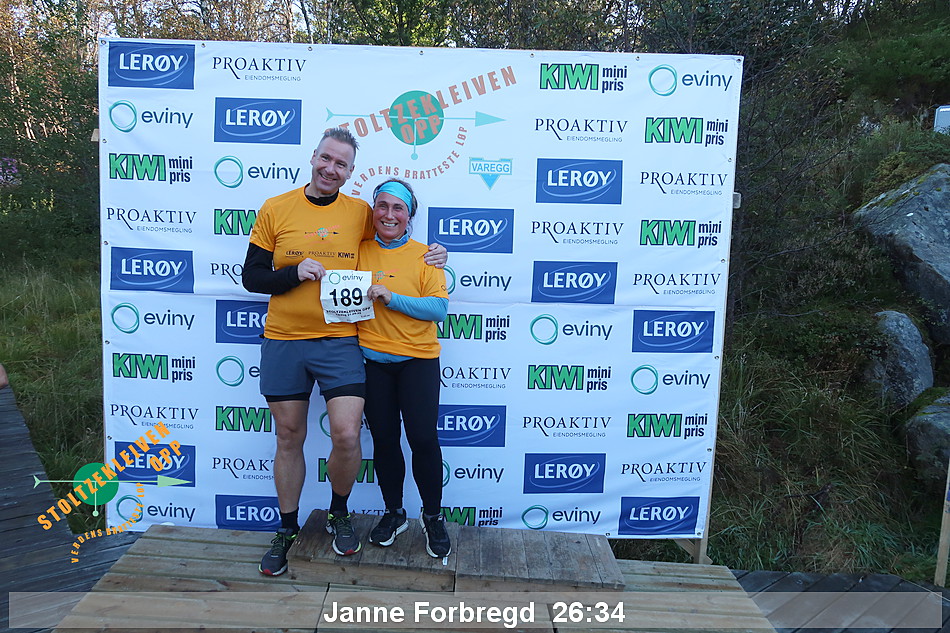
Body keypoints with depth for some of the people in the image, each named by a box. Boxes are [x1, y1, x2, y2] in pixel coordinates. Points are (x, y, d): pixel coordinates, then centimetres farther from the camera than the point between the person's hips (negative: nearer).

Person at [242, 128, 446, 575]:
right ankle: (287, 528, 31)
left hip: (340, 342, 0)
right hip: (283, 343, 0)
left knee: (346, 437, -8)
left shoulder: (361, 214, 4)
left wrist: (433, 254, 3)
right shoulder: (275, 209, 2)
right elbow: (251, 277, 2)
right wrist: (294, 273, -15)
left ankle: (339, 513, 23)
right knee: (289, 439, 11)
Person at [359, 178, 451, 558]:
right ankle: (394, 513, 29)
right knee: (383, 439, 9)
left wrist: (392, 298, -19)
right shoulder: (359, 252, 6)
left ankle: (433, 516, 17)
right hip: (373, 359, 3)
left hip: (417, 359, -2)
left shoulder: (425, 255, -1)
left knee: (423, 438, -5)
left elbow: (439, 307, -10)